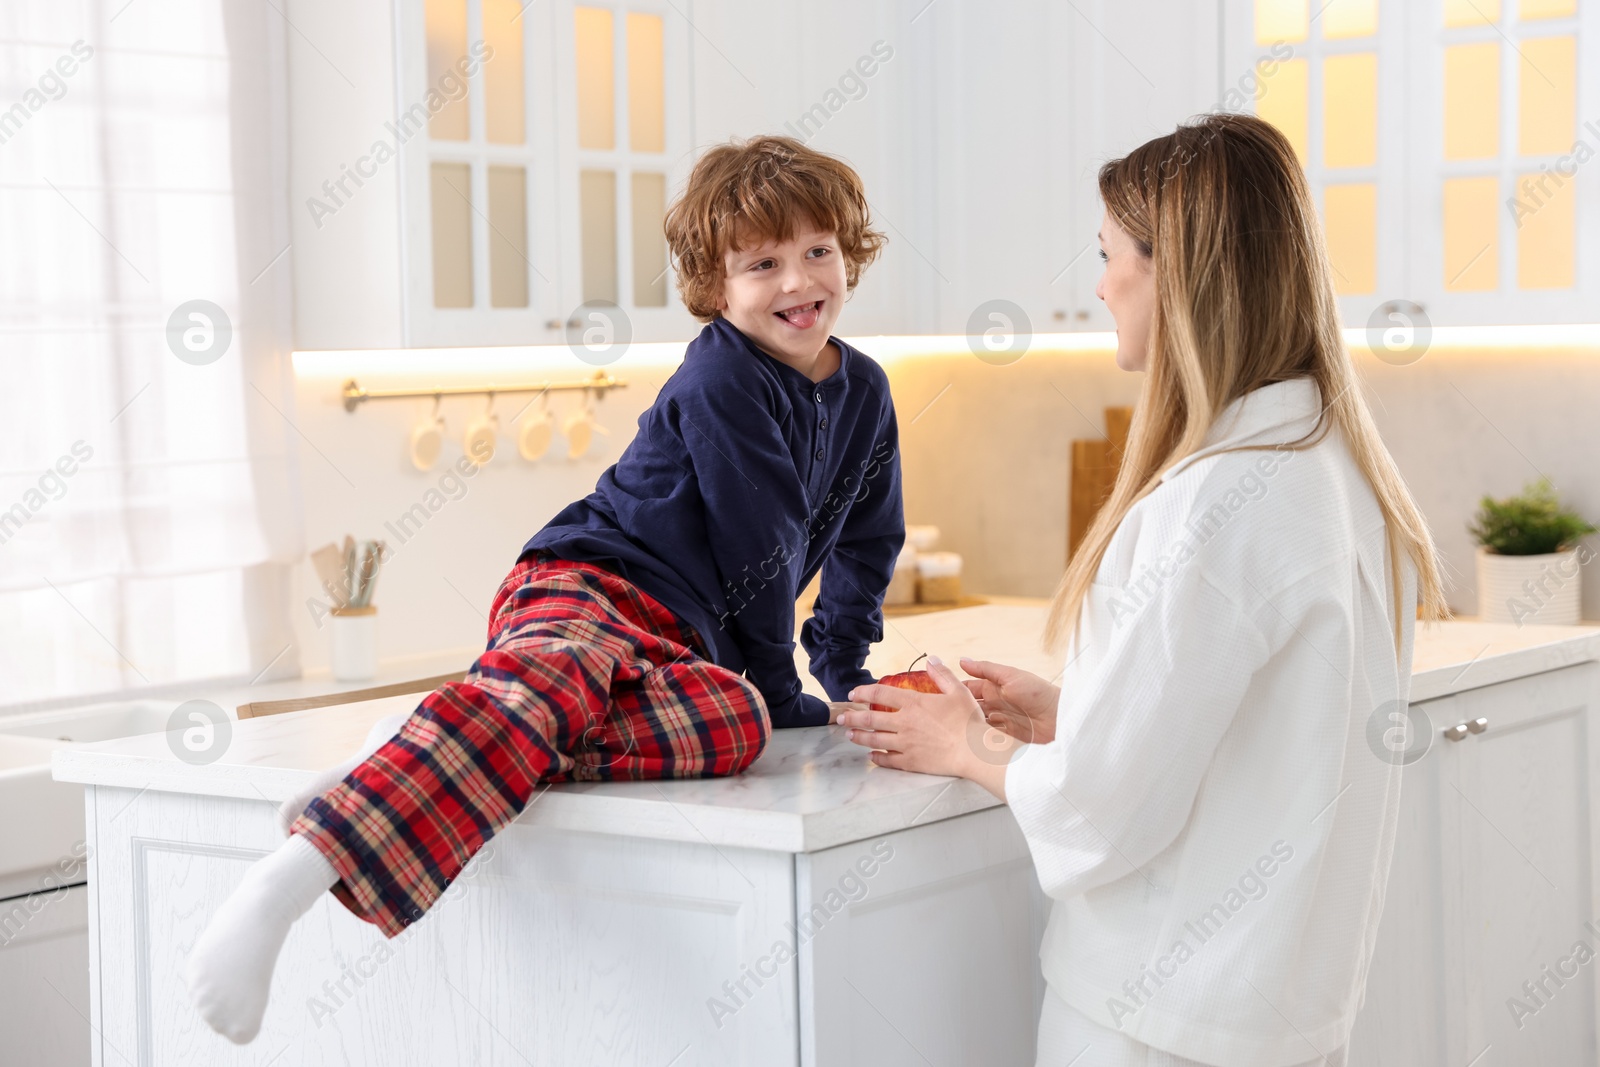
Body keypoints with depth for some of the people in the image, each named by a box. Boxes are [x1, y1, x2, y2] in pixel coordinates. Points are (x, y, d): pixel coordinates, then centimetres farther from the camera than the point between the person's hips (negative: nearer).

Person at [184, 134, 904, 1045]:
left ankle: (428, 752, -29)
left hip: (681, 640, 6)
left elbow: (866, 544, 30)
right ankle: (291, 879, -57)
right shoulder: (721, 379, -8)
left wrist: (850, 679, 30)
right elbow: (760, 544, -7)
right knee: (544, 686, -41)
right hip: (586, 585, -6)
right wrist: (783, 688, 0)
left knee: (735, 723, -31)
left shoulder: (865, 392, 17)